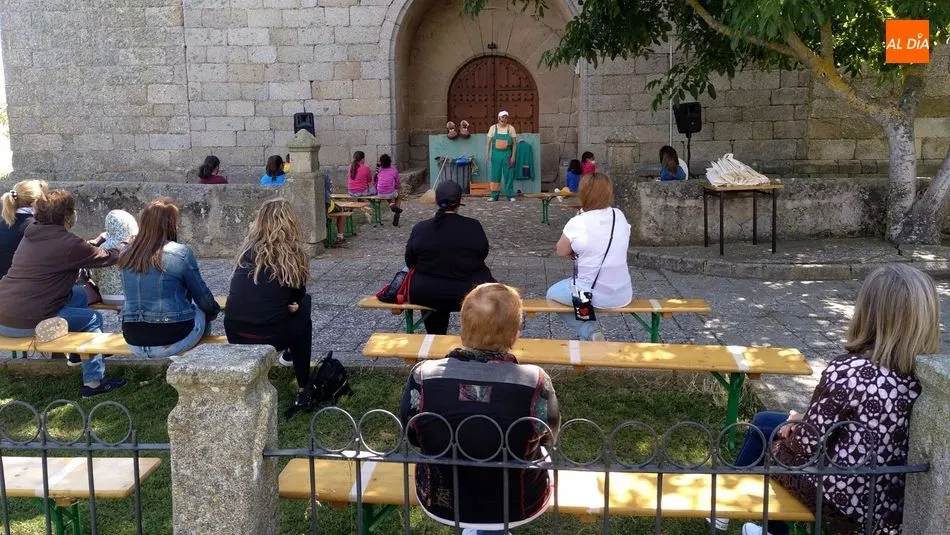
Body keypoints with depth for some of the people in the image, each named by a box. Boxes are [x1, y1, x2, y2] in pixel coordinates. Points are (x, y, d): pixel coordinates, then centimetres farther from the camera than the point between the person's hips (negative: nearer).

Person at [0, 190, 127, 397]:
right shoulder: (66, 243, -15)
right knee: (94, 318, 10)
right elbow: (107, 257, -3)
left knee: (79, 294, 22)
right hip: (26, 324, -8)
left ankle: (77, 351, 35)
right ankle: (93, 381, 14)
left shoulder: (32, 235, 9)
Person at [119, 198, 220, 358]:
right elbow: (203, 298, -2)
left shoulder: (128, 255, 4)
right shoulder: (181, 252, -11)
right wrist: (214, 309, 20)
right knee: (203, 311, 23)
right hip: (171, 341, -5)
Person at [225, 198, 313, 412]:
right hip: (270, 337, -4)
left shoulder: (248, 249, 6)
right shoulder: (293, 255, -2)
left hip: (234, 336, 4)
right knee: (302, 315, 26)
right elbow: (297, 297, 7)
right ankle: (303, 390, 28)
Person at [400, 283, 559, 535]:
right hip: (516, 507, -1)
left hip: (441, 504, 2)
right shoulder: (535, 384, -25)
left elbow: (411, 436, -3)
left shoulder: (423, 377, -21)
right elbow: (549, 437, -5)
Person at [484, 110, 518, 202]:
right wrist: (487, 155, -2)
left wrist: (513, 156, -4)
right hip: (496, 154, 1)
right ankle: (494, 196, 9)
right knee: (495, 175, 3)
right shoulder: (493, 128, 3)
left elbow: (514, 144, 3)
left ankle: (510, 195, 8)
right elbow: (488, 143, 5)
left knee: (509, 175, 0)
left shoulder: (511, 128, 1)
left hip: (507, 154, -1)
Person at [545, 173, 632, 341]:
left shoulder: (577, 223, -16)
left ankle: (589, 333, 6)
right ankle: (590, 333, 26)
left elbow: (561, 251, -2)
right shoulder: (620, 216, 1)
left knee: (552, 294, 23)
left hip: (592, 295, -6)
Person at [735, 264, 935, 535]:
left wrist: (788, 430, 4)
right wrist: (806, 421, 9)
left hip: (840, 495, -6)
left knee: (763, 426, 18)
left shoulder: (846, 371, -26)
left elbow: (808, 443, -18)